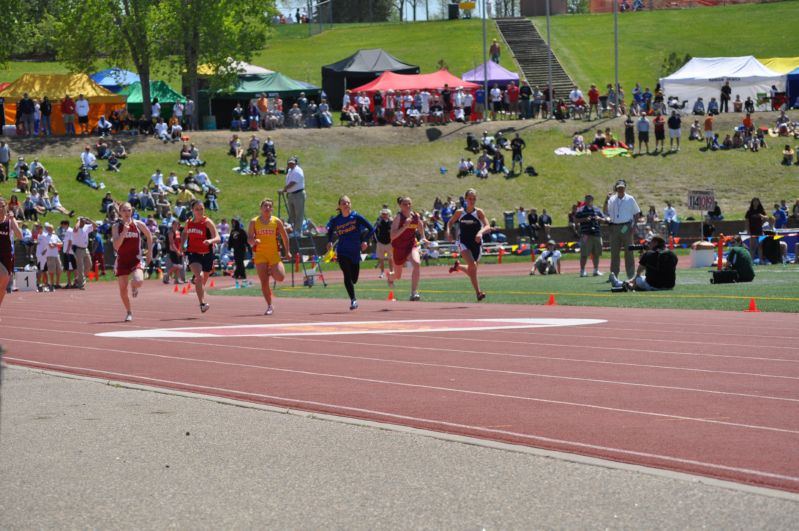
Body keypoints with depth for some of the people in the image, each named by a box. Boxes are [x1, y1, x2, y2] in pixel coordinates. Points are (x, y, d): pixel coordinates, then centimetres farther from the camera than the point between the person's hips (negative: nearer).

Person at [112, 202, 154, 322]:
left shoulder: (138, 224, -2)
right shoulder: (116, 227, -5)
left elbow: (149, 235, 16)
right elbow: (116, 246, -15)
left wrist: (149, 251, 12)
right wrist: (124, 232, -25)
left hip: (136, 259, -1)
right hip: (122, 260, 1)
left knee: (139, 281, -27)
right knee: (123, 289, 2)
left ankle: (133, 286, 12)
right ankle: (128, 313, 24)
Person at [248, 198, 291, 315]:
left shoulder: (276, 221, 1)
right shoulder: (254, 222, 1)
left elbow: (285, 237, 11)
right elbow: (249, 239, -1)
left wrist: (287, 252, 10)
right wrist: (254, 241, -24)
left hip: (274, 254, 0)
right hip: (260, 255, 0)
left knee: (280, 277, -16)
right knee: (264, 282, -5)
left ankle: (271, 272, 20)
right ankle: (269, 306, 7)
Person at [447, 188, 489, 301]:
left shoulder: (479, 212, -5)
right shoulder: (460, 212, 0)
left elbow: (487, 227, -15)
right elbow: (450, 222, 17)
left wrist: (481, 232, -36)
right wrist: (448, 231, -3)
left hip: (476, 244, 2)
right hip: (463, 243, -2)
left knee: (472, 270, 13)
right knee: (472, 265, -25)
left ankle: (458, 266, 47)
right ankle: (478, 292, -24)